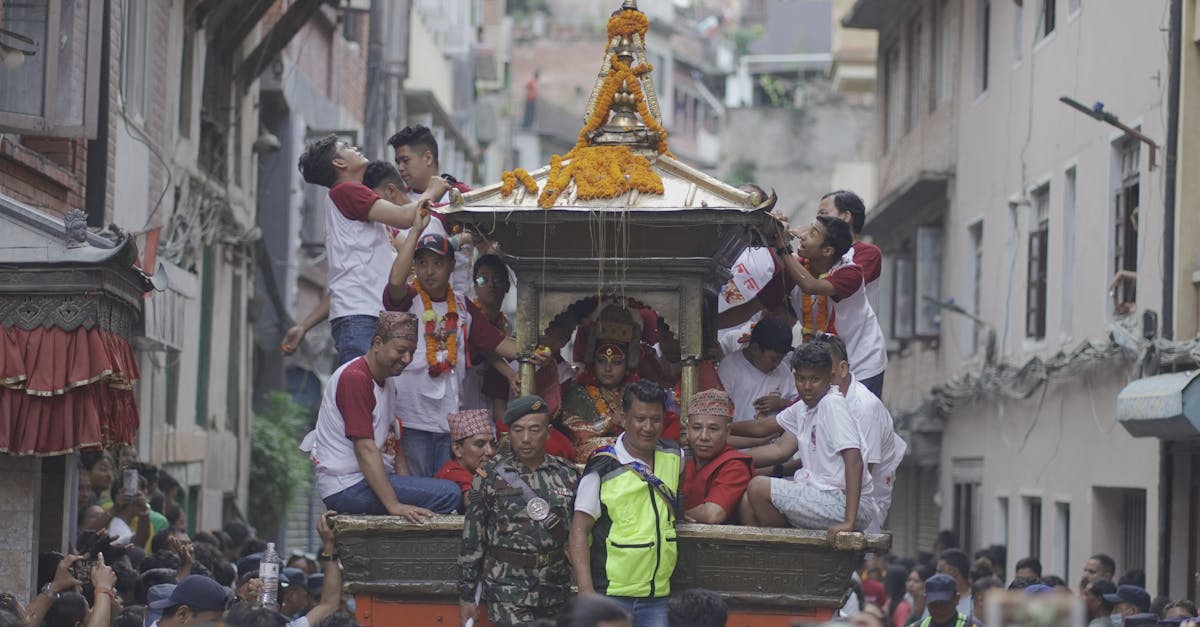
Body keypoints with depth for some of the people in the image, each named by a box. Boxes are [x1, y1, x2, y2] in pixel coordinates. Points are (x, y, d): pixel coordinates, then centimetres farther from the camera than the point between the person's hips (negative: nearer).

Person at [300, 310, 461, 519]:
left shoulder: (386, 382, 18)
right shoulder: (355, 378, -15)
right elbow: (365, 449, -22)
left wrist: (408, 496, 3)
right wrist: (394, 505, -27)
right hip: (349, 485, -10)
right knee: (450, 494, -20)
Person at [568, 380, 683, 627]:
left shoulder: (673, 457, 7)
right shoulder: (604, 468, -8)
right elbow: (579, 531, -9)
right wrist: (586, 591, -16)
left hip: (658, 595, 5)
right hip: (611, 594, -5)